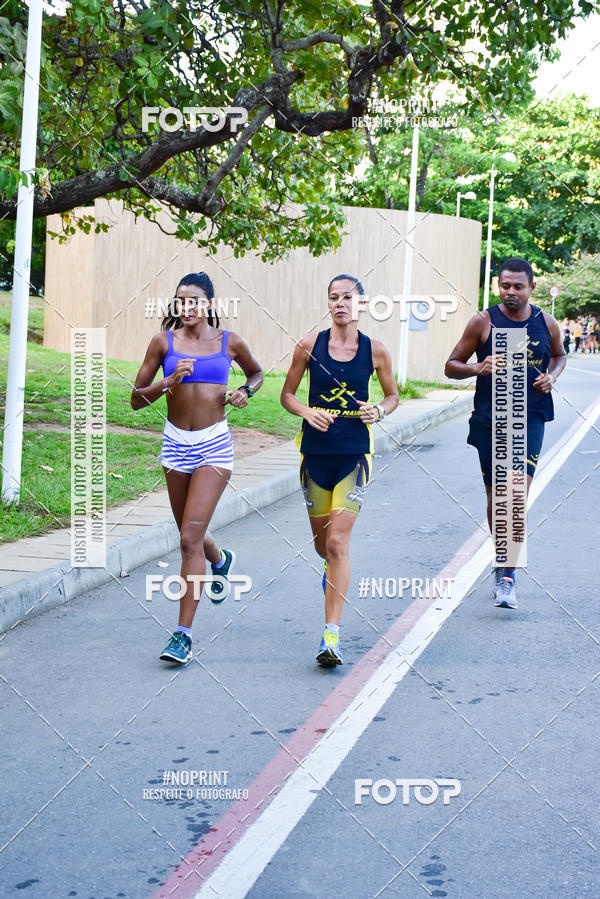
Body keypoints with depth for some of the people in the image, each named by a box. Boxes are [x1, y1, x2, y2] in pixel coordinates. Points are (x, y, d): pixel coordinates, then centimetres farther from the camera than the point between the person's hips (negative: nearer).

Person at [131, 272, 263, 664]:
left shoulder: (229, 342, 1)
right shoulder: (164, 342, 1)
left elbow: (257, 373, 21)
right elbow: (137, 399, 2)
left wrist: (245, 392, 0)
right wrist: (169, 382, -15)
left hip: (214, 446, -3)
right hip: (176, 443, 3)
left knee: (191, 537, -14)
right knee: (191, 534, 19)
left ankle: (184, 633, -9)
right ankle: (221, 561, 56)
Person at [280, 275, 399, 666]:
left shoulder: (375, 350, -2)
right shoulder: (310, 344, -2)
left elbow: (393, 395, 12)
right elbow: (287, 394, 6)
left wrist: (378, 411, -10)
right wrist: (308, 411, -14)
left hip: (354, 456, -2)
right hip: (316, 453, 2)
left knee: (338, 541, -12)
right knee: (322, 541, 14)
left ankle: (332, 635, -10)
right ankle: (333, 569, 53)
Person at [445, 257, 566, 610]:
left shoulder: (547, 324, 4)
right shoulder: (484, 322, -2)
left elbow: (559, 355, 24)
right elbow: (452, 366, 2)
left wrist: (551, 377, 2)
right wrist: (479, 367, -18)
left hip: (530, 420, 0)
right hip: (489, 420, 0)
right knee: (496, 495, 10)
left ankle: (507, 578, -11)